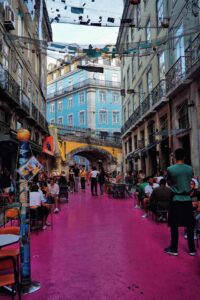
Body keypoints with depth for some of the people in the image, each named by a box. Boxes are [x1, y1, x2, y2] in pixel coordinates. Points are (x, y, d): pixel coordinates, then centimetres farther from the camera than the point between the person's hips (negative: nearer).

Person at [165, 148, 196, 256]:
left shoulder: (170, 169, -10)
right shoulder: (190, 169, 0)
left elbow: (169, 183, 3)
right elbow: (189, 181, 12)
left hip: (175, 199, -3)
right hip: (187, 199, 3)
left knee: (174, 225, 6)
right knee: (189, 225, 10)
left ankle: (174, 249, 14)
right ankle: (192, 249, 18)